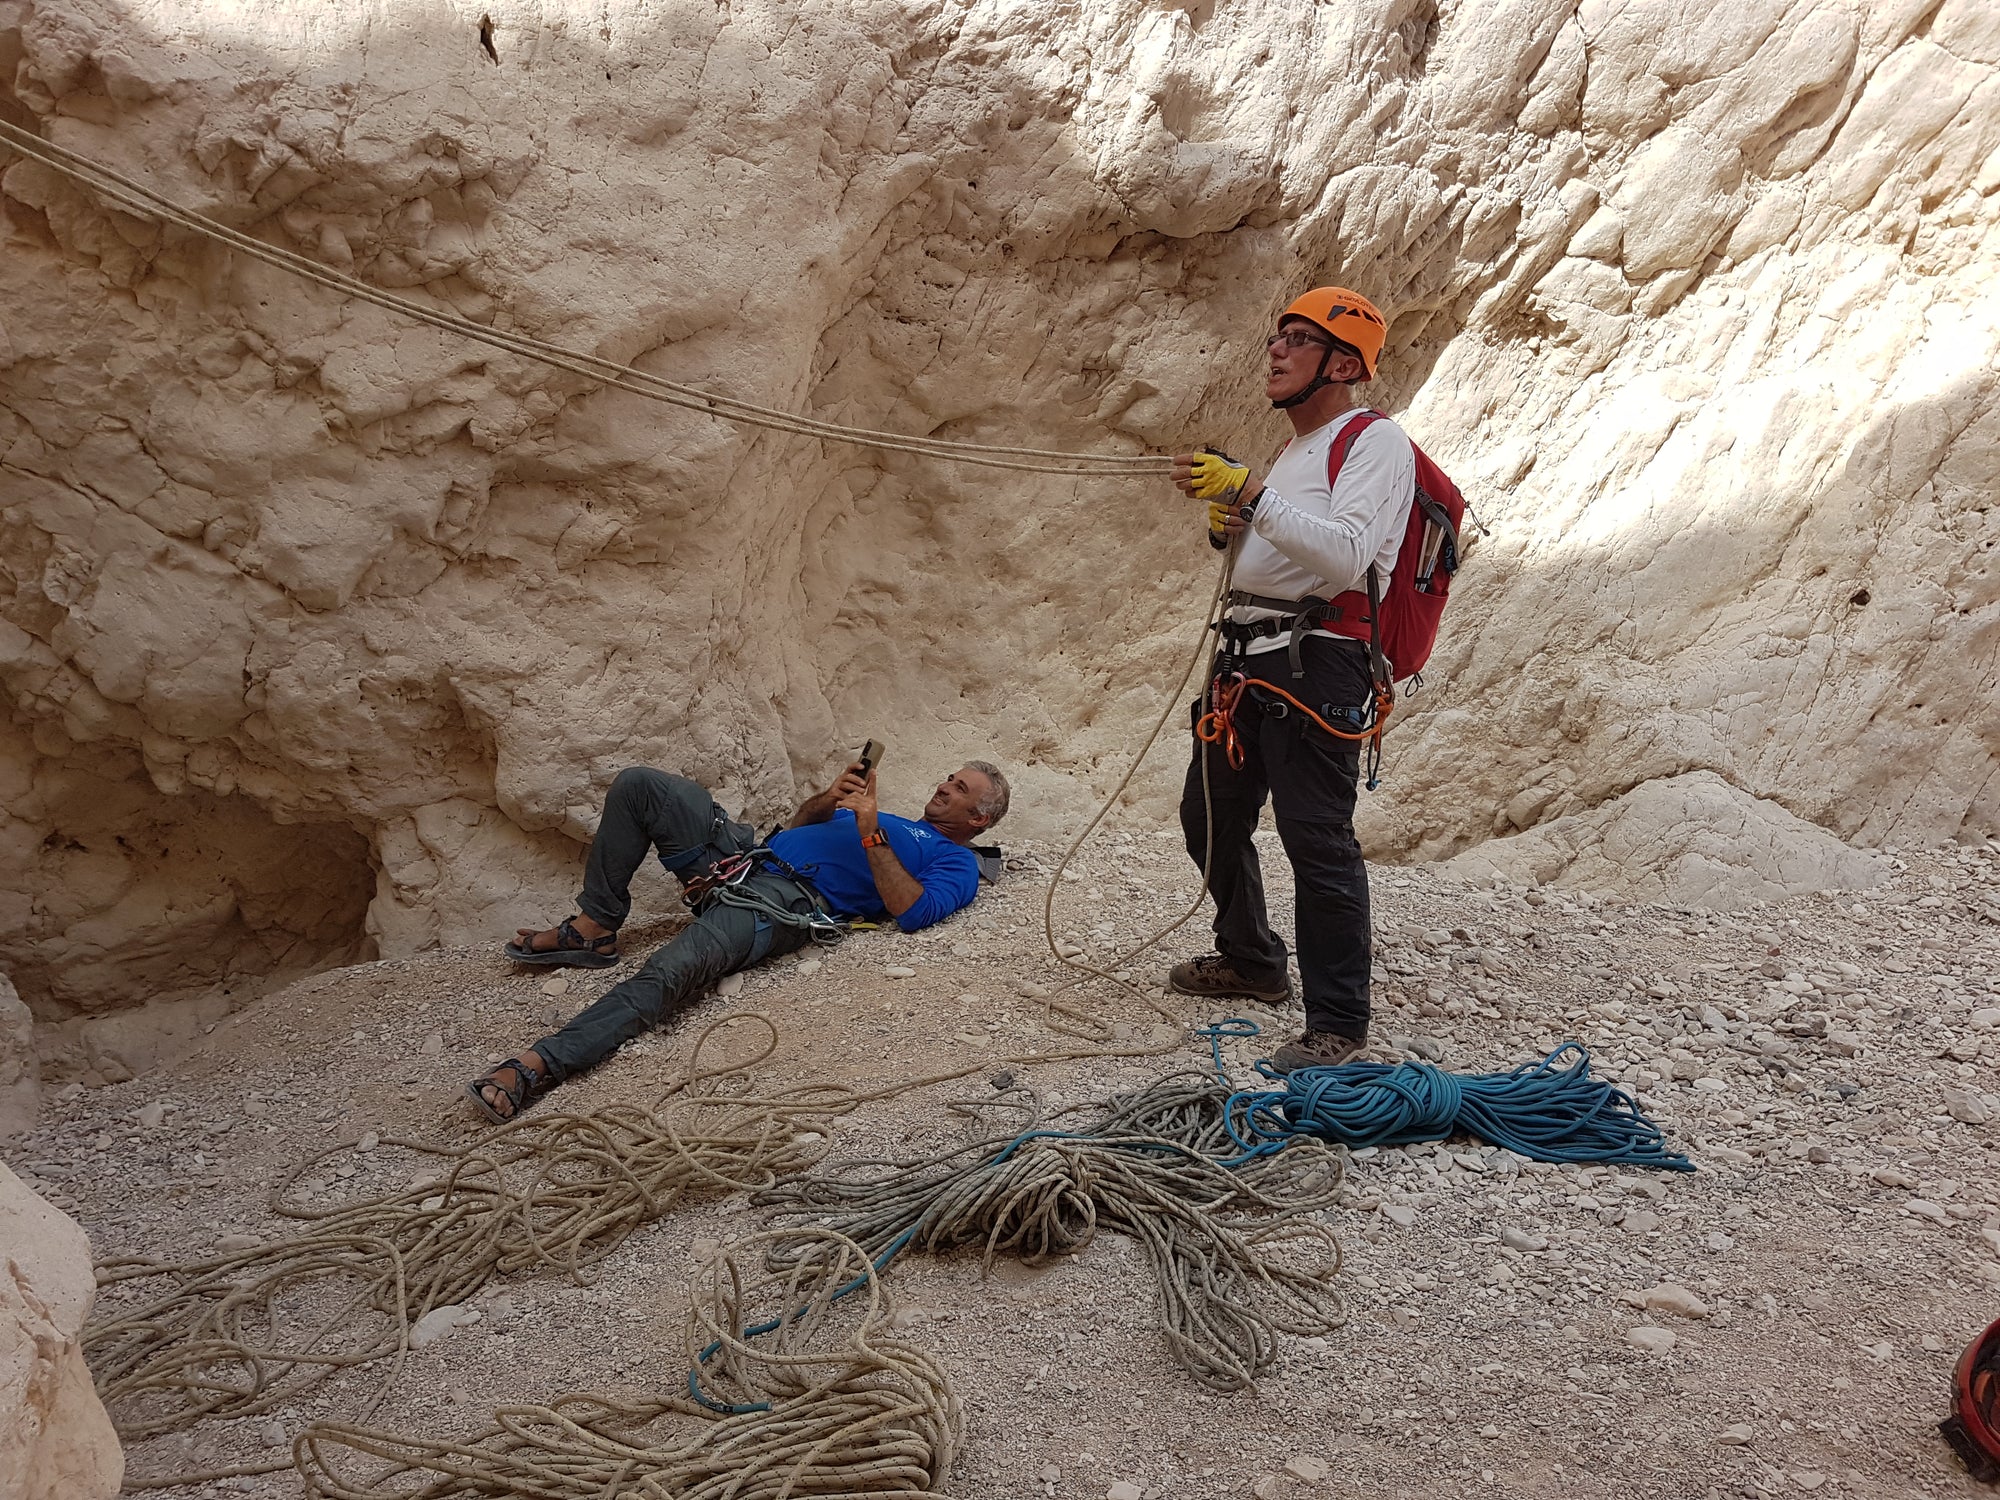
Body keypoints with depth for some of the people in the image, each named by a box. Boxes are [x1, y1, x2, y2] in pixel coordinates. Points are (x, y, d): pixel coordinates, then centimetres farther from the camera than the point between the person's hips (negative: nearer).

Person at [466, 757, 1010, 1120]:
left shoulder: (957, 864, 9)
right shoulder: (898, 822, 35)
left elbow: (912, 912, -14)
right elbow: (797, 825, 30)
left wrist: (871, 834, -13)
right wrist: (831, 798, 9)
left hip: (785, 901, -9)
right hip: (746, 854, 9)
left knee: (672, 971, -34)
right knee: (638, 784, -6)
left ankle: (541, 1064, -41)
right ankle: (595, 927, -3)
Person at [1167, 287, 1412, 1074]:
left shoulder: (1376, 443, -6)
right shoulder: (1293, 449, 23)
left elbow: (1346, 555, -23)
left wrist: (1250, 494, -27)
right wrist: (1231, 525, 10)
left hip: (1315, 661, -10)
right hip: (1245, 654, 10)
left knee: (1316, 838, -12)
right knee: (1211, 819, 18)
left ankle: (1337, 1023, -3)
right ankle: (1251, 960, 38)